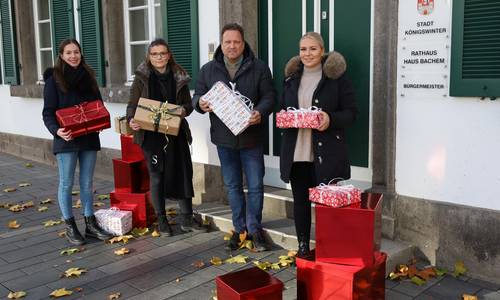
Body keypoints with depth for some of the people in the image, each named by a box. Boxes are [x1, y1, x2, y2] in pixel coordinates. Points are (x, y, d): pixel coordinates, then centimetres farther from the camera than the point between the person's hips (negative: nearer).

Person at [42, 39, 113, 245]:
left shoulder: (88, 76, 9)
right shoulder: (54, 79, -4)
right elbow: (48, 112, -6)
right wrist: (56, 130, -25)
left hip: (89, 138, 4)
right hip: (67, 139, -4)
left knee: (87, 183, 11)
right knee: (66, 184, 4)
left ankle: (90, 224, 21)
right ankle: (70, 227, 15)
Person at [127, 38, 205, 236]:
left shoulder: (179, 77, 6)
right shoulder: (142, 77, 0)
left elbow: (188, 104, 8)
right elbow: (132, 105, -1)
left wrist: (183, 110, -15)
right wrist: (132, 120, -21)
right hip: (151, 134, -2)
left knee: (184, 173, 3)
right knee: (157, 176, 6)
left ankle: (187, 219, 15)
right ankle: (161, 221, 19)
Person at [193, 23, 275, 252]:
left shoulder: (259, 68, -2)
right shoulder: (208, 70, 4)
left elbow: (269, 97, -4)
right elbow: (197, 96, 8)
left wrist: (260, 113, -25)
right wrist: (200, 103, -17)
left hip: (251, 137, -2)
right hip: (224, 138, 2)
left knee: (255, 185, 3)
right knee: (232, 186, 13)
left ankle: (254, 228, 21)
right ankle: (239, 228, 27)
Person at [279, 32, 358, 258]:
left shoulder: (336, 76, -2)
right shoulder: (291, 77, 12)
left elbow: (351, 112, -2)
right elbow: (281, 108, 21)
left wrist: (331, 119, -21)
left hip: (325, 153, -4)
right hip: (296, 152, 4)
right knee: (300, 200, 11)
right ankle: (303, 246, 25)